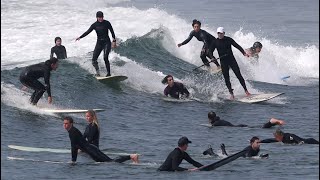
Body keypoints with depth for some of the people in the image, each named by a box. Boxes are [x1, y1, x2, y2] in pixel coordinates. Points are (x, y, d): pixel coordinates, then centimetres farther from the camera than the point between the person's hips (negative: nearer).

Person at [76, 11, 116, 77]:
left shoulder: (107, 23, -4)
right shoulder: (95, 25, 1)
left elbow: (112, 32, 2)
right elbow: (88, 32, -5)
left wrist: (114, 41, -3)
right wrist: (80, 37, -18)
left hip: (106, 42, -4)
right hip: (99, 43, 4)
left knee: (105, 58, -21)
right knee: (94, 59, -8)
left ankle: (109, 73, -15)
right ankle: (98, 72, 0)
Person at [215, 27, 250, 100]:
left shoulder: (228, 39, -4)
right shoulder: (215, 42, 0)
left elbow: (237, 46, -7)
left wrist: (244, 53, -19)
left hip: (231, 60, -1)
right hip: (223, 62, 1)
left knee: (238, 75, -6)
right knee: (226, 78, -4)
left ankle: (246, 90, 0)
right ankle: (231, 93, 1)